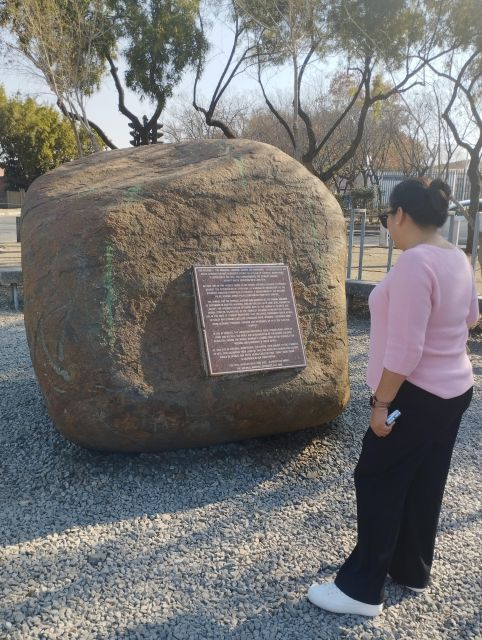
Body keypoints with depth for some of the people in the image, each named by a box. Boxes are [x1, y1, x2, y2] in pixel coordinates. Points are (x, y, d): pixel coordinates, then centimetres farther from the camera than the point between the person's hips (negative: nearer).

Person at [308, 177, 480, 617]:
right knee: (424, 485, 19)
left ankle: (363, 589, 15)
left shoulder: (414, 263, -25)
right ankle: (412, 570, 35)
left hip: (418, 396, -9)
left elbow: (404, 349, -27)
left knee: (379, 484, 3)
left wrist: (382, 402, -19)